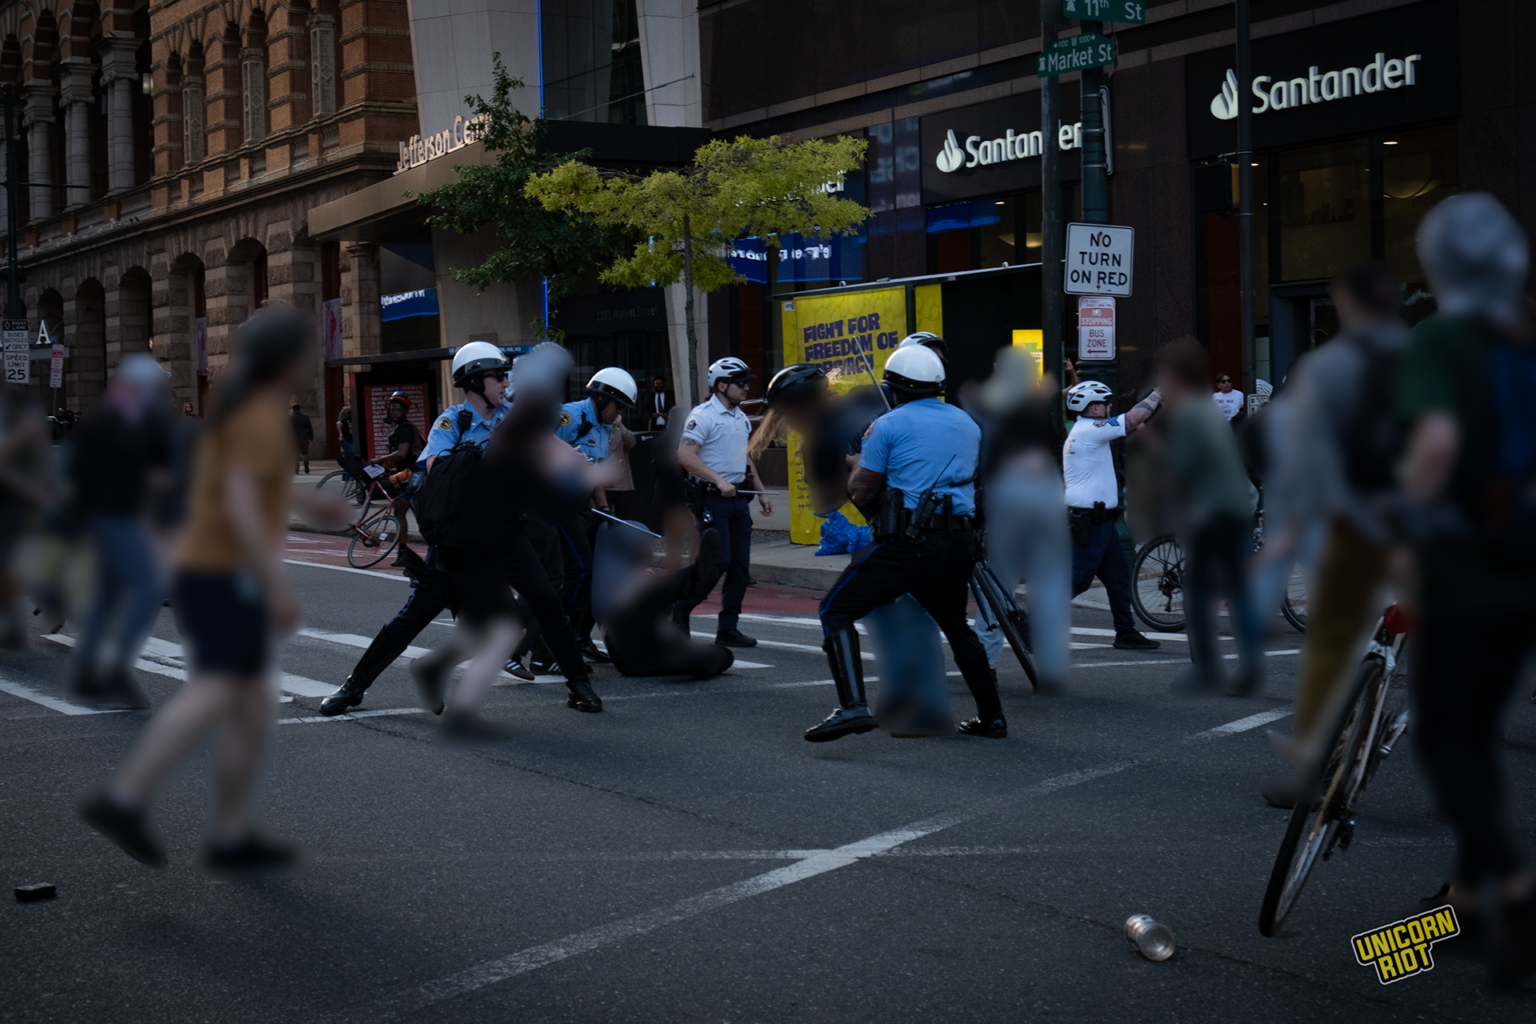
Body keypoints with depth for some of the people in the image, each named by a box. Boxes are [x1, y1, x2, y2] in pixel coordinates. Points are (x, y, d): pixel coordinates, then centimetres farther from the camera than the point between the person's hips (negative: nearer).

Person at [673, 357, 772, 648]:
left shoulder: (742, 418, 17)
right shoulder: (703, 416, -10)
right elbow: (685, 455, -19)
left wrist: (761, 493, 20)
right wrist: (719, 481, -23)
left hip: (739, 499, 8)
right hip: (713, 500, -8)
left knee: (740, 565, 4)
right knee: (719, 561, -12)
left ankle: (727, 629, 9)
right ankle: (680, 610, 7)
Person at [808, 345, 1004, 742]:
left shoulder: (889, 425, -1)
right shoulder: (968, 423, 17)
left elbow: (861, 494, -1)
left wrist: (856, 465, 19)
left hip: (906, 543, -6)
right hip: (959, 543, 7)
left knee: (837, 610, -2)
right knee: (955, 624, 26)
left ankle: (853, 706, -19)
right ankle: (992, 716, 29)